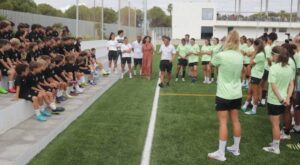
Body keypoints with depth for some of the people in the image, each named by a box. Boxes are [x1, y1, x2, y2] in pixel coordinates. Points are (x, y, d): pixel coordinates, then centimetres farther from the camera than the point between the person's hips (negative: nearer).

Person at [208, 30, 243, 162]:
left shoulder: (221, 55, -17)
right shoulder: (240, 56, 0)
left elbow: (212, 63, 4)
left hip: (224, 95, -5)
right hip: (236, 94, 5)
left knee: (223, 123, -2)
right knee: (235, 121, 13)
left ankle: (221, 153, 2)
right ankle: (236, 148, 25)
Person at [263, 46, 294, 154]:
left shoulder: (273, 68, -19)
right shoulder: (289, 68, 3)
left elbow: (273, 86, -22)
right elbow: (291, 85, 4)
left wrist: (281, 99, -17)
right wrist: (287, 98, -1)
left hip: (274, 100, -7)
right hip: (283, 100, 7)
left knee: (275, 124, 3)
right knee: (277, 123, 21)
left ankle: (275, 148, 12)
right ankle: (276, 143, 32)